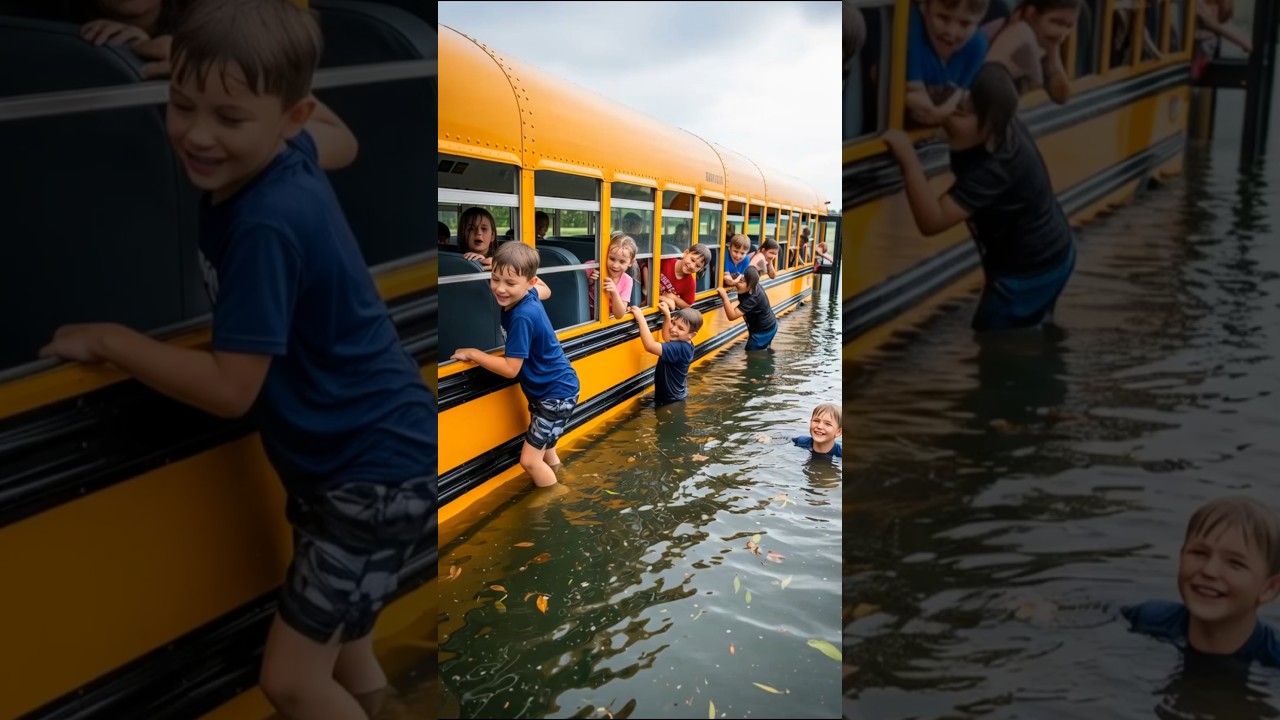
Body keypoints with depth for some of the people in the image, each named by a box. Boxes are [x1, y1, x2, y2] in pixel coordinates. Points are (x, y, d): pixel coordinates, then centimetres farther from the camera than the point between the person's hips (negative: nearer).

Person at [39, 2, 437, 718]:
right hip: (340, 462, 9)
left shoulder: (267, 223, -26)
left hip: (379, 472, -9)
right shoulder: (287, 155, -2)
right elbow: (343, 140, 23)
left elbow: (231, 387, -23)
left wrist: (106, 339, -12)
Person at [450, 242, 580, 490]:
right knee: (546, 455, 20)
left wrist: (472, 354, -17)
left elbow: (510, 368, -25)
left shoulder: (523, 316, -29)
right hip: (545, 391, 10)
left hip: (557, 395, -10)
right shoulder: (529, 294, -5)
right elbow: (545, 290, 21)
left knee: (529, 460, -7)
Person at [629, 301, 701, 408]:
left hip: (671, 402, -11)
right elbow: (668, 338, 24)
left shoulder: (679, 349, -32)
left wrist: (640, 318, -39)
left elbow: (650, 346, -43)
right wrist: (667, 314, 16)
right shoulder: (685, 344, -1)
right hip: (677, 396, 11)